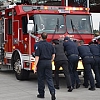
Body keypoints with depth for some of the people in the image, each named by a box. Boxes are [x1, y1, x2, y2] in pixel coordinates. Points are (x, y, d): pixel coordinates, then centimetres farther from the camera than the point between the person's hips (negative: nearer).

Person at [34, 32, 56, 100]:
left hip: (41, 63, -3)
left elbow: (37, 56, -14)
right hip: (48, 63, 3)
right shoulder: (50, 45, 5)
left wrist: (35, 66, -12)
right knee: (49, 78, 4)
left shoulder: (38, 45, -10)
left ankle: (41, 94, 14)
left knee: (41, 79, 8)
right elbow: (53, 55, 10)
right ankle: (52, 91, -15)